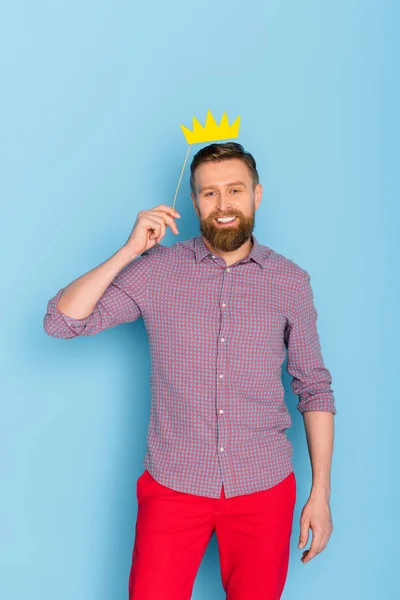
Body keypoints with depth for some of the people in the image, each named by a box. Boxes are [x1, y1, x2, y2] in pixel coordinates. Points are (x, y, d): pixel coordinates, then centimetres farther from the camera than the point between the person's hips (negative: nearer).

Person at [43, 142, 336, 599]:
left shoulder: (290, 281, 1)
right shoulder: (158, 270, -2)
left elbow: (314, 387, 5)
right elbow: (61, 321, -8)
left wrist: (321, 492, 2)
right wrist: (131, 249, -15)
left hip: (263, 489, 1)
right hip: (173, 483, -1)